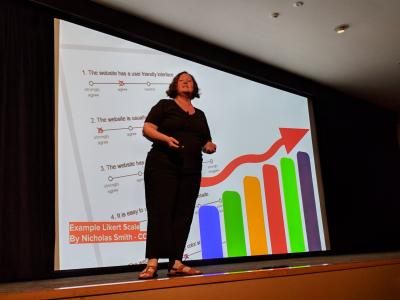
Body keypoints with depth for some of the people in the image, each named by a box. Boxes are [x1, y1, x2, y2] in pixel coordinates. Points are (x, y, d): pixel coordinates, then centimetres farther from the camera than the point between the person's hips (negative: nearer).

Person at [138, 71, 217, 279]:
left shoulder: (200, 115, 21)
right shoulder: (165, 105, 7)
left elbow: (206, 142, 22)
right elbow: (147, 129, -2)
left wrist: (210, 146, -2)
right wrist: (166, 138, -19)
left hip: (191, 170, 5)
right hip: (162, 166, -5)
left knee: (183, 215, 0)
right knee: (160, 212, -9)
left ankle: (176, 264, 2)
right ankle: (152, 263, -11)